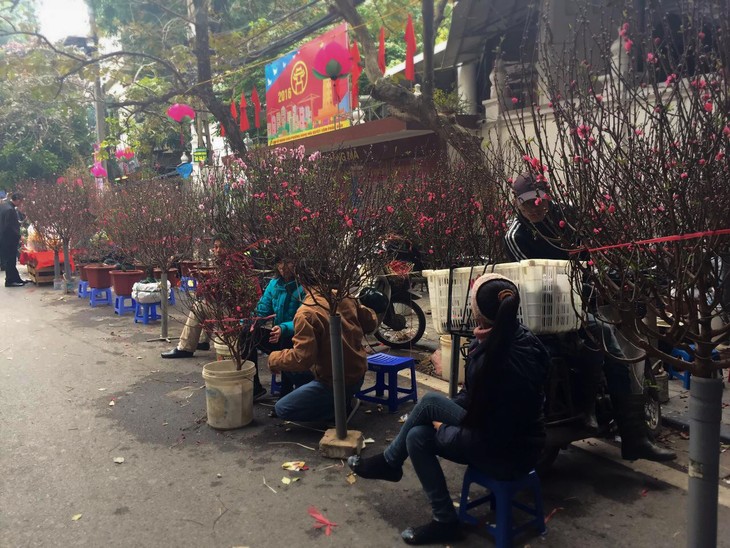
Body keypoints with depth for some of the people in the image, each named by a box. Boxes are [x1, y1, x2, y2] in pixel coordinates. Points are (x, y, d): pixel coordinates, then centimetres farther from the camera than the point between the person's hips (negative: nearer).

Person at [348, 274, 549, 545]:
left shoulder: (503, 365, -34)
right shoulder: (516, 335, -6)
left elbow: (485, 439, -24)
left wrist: (443, 429, -9)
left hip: (509, 454, -8)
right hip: (509, 432, 8)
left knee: (430, 403, -8)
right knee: (418, 436, 1)